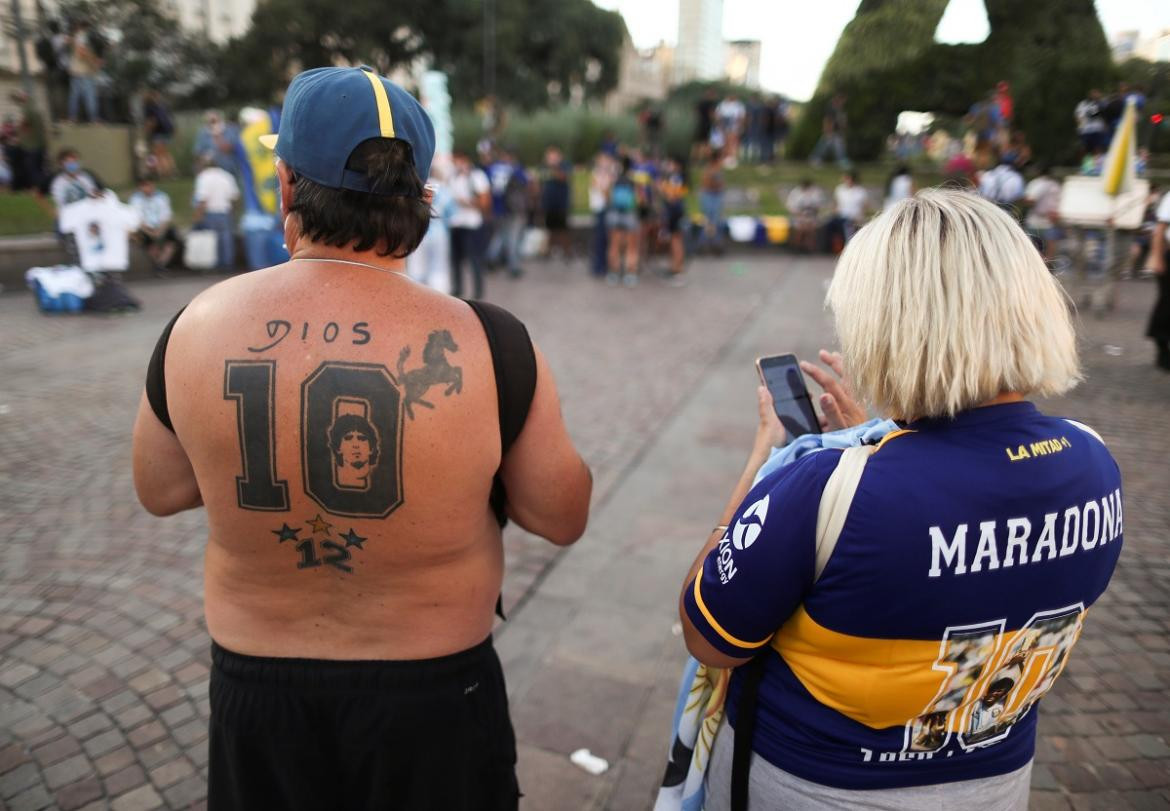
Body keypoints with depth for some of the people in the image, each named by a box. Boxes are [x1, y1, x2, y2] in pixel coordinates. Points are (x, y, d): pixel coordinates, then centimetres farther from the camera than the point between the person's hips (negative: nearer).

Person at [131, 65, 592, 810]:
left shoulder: (198, 328, -14)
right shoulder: (488, 342, -22)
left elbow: (159, 492, 3)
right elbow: (563, 518, -10)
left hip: (255, 683, 2)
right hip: (433, 691, -1)